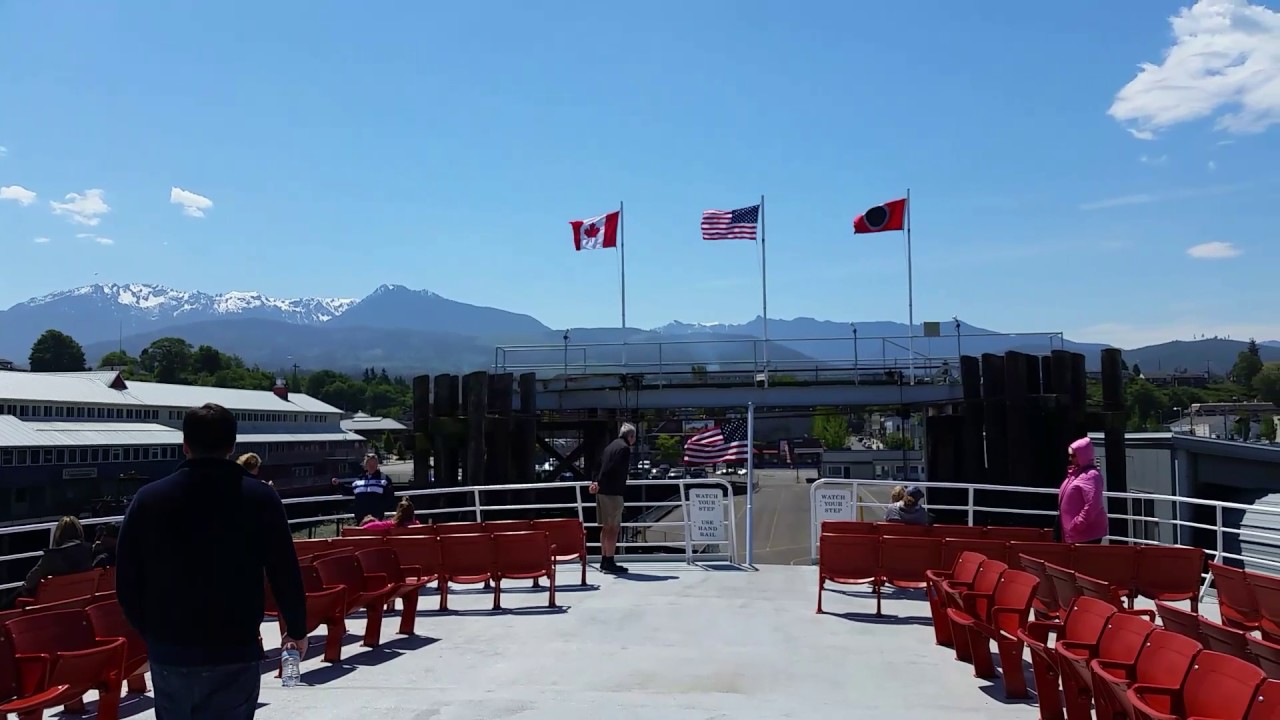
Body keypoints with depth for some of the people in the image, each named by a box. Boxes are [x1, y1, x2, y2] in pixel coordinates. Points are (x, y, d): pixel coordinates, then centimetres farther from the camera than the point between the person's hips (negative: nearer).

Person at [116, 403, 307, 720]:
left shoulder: (148, 499, -2)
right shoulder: (260, 498, -8)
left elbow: (127, 581, 2)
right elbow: (285, 574, -5)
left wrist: (151, 633, 18)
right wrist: (297, 630, 10)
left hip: (169, 653, 2)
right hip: (235, 653, -2)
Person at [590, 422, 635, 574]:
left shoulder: (612, 446, 19)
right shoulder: (624, 448, -11)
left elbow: (600, 465, 16)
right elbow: (612, 469, -20)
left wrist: (596, 482, 8)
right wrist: (600, 483, -16)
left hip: (602, 491, 9)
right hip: (613, 492, -9)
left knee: (606, 527, 14)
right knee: (613, 527, -6)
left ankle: (604, 561, 19)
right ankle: (609, 563, -5)